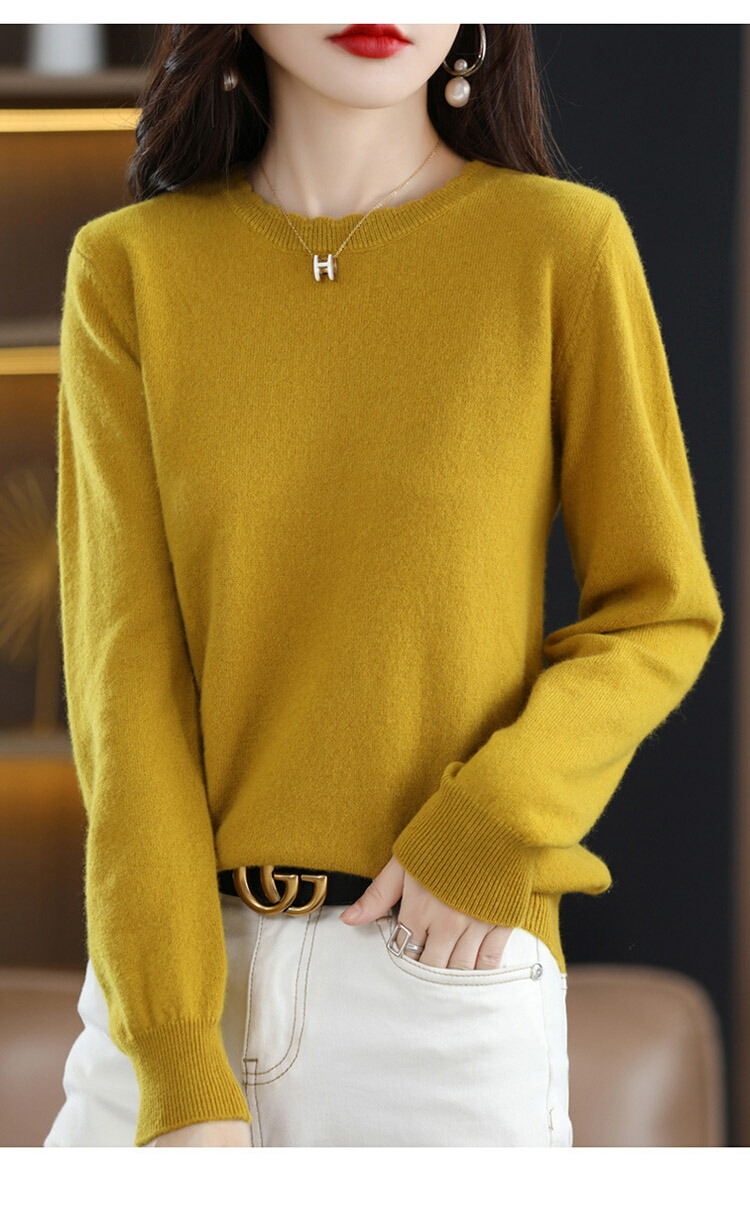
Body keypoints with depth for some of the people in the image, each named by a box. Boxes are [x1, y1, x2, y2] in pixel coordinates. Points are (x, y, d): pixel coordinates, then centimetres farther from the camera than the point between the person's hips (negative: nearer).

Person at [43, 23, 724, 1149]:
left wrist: (493, 830, -15)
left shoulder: (563, 242, -4)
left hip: (450, 957, -1)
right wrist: (178, 1068, -12)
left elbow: (662, 615, 2)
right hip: (174, 960, 2)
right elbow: (123, 666, -5)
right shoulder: (129, 267, -1)